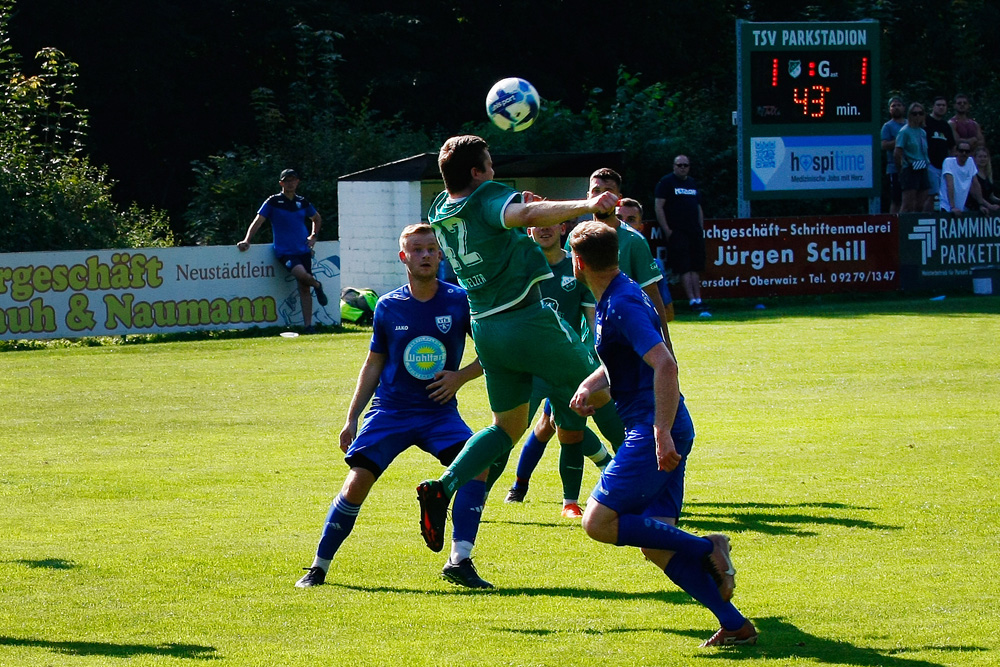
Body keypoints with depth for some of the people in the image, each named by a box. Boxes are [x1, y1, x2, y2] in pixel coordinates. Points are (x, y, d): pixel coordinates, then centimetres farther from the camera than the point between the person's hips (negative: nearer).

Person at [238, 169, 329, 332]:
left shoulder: (302, 202, 11)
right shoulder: (273, 202, -2)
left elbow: (317, 218, 29)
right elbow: (258, 221, -5)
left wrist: (313, 236, 14)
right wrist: (247, 240, -17)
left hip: (303, 250, 4)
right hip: (284, 251, -4)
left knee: (304, 288, 1)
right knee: (301, 274, -30)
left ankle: (308, 325, 6)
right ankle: (316, 285, 3)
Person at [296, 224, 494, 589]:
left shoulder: (459, 301, -4)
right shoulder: (388, 307, 0)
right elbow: (373, 364, 12)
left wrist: (461, 376, -12)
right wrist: (352, 418, 9)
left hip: (439, 411, 0)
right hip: (390, 412, 0)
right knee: (356, 484, -11)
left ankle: (460, 561, -22)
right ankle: (318, 568, 5)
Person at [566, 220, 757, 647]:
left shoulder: (623, 305, -15)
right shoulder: (613, 300, 17)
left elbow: (665, 365, -27)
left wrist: (662, 433, -31)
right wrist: (589, 387, 13)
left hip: (656, 432, -10)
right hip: (656, 432, 10)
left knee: (599, 522, -13)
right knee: (655, 545, 5)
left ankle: (706, 550, -12)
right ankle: (735, 625, -1)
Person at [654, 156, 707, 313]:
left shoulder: (692, 183, 19)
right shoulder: (666, 182, -1)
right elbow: (658, 207, -6)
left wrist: (701, 228, 15)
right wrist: (667, 230, -12)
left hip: (694, 231, 6)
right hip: (677, 232, -6)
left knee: (695, 266, 3)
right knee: (684, 267, -9)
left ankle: (698, 299, 4)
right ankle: (692, 300, -12)